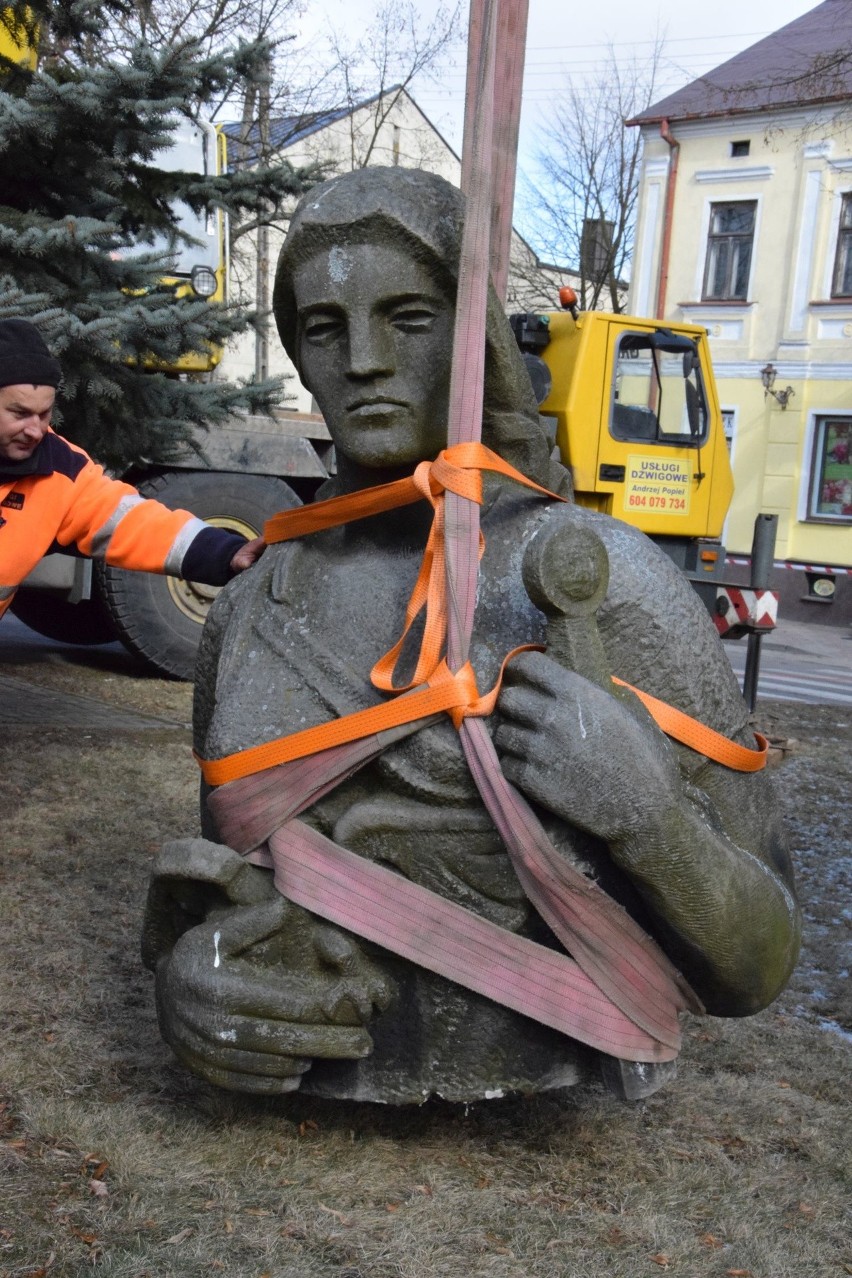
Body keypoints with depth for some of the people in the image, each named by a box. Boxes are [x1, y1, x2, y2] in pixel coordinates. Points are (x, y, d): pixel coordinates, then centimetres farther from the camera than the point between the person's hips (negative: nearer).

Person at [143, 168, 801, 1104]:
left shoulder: (602, 578, -10)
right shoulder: (251, 609, 3)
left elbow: (750, 971, -5)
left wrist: (642, 811, -24)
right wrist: (181, 977, -9)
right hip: (282, 1119, 4)